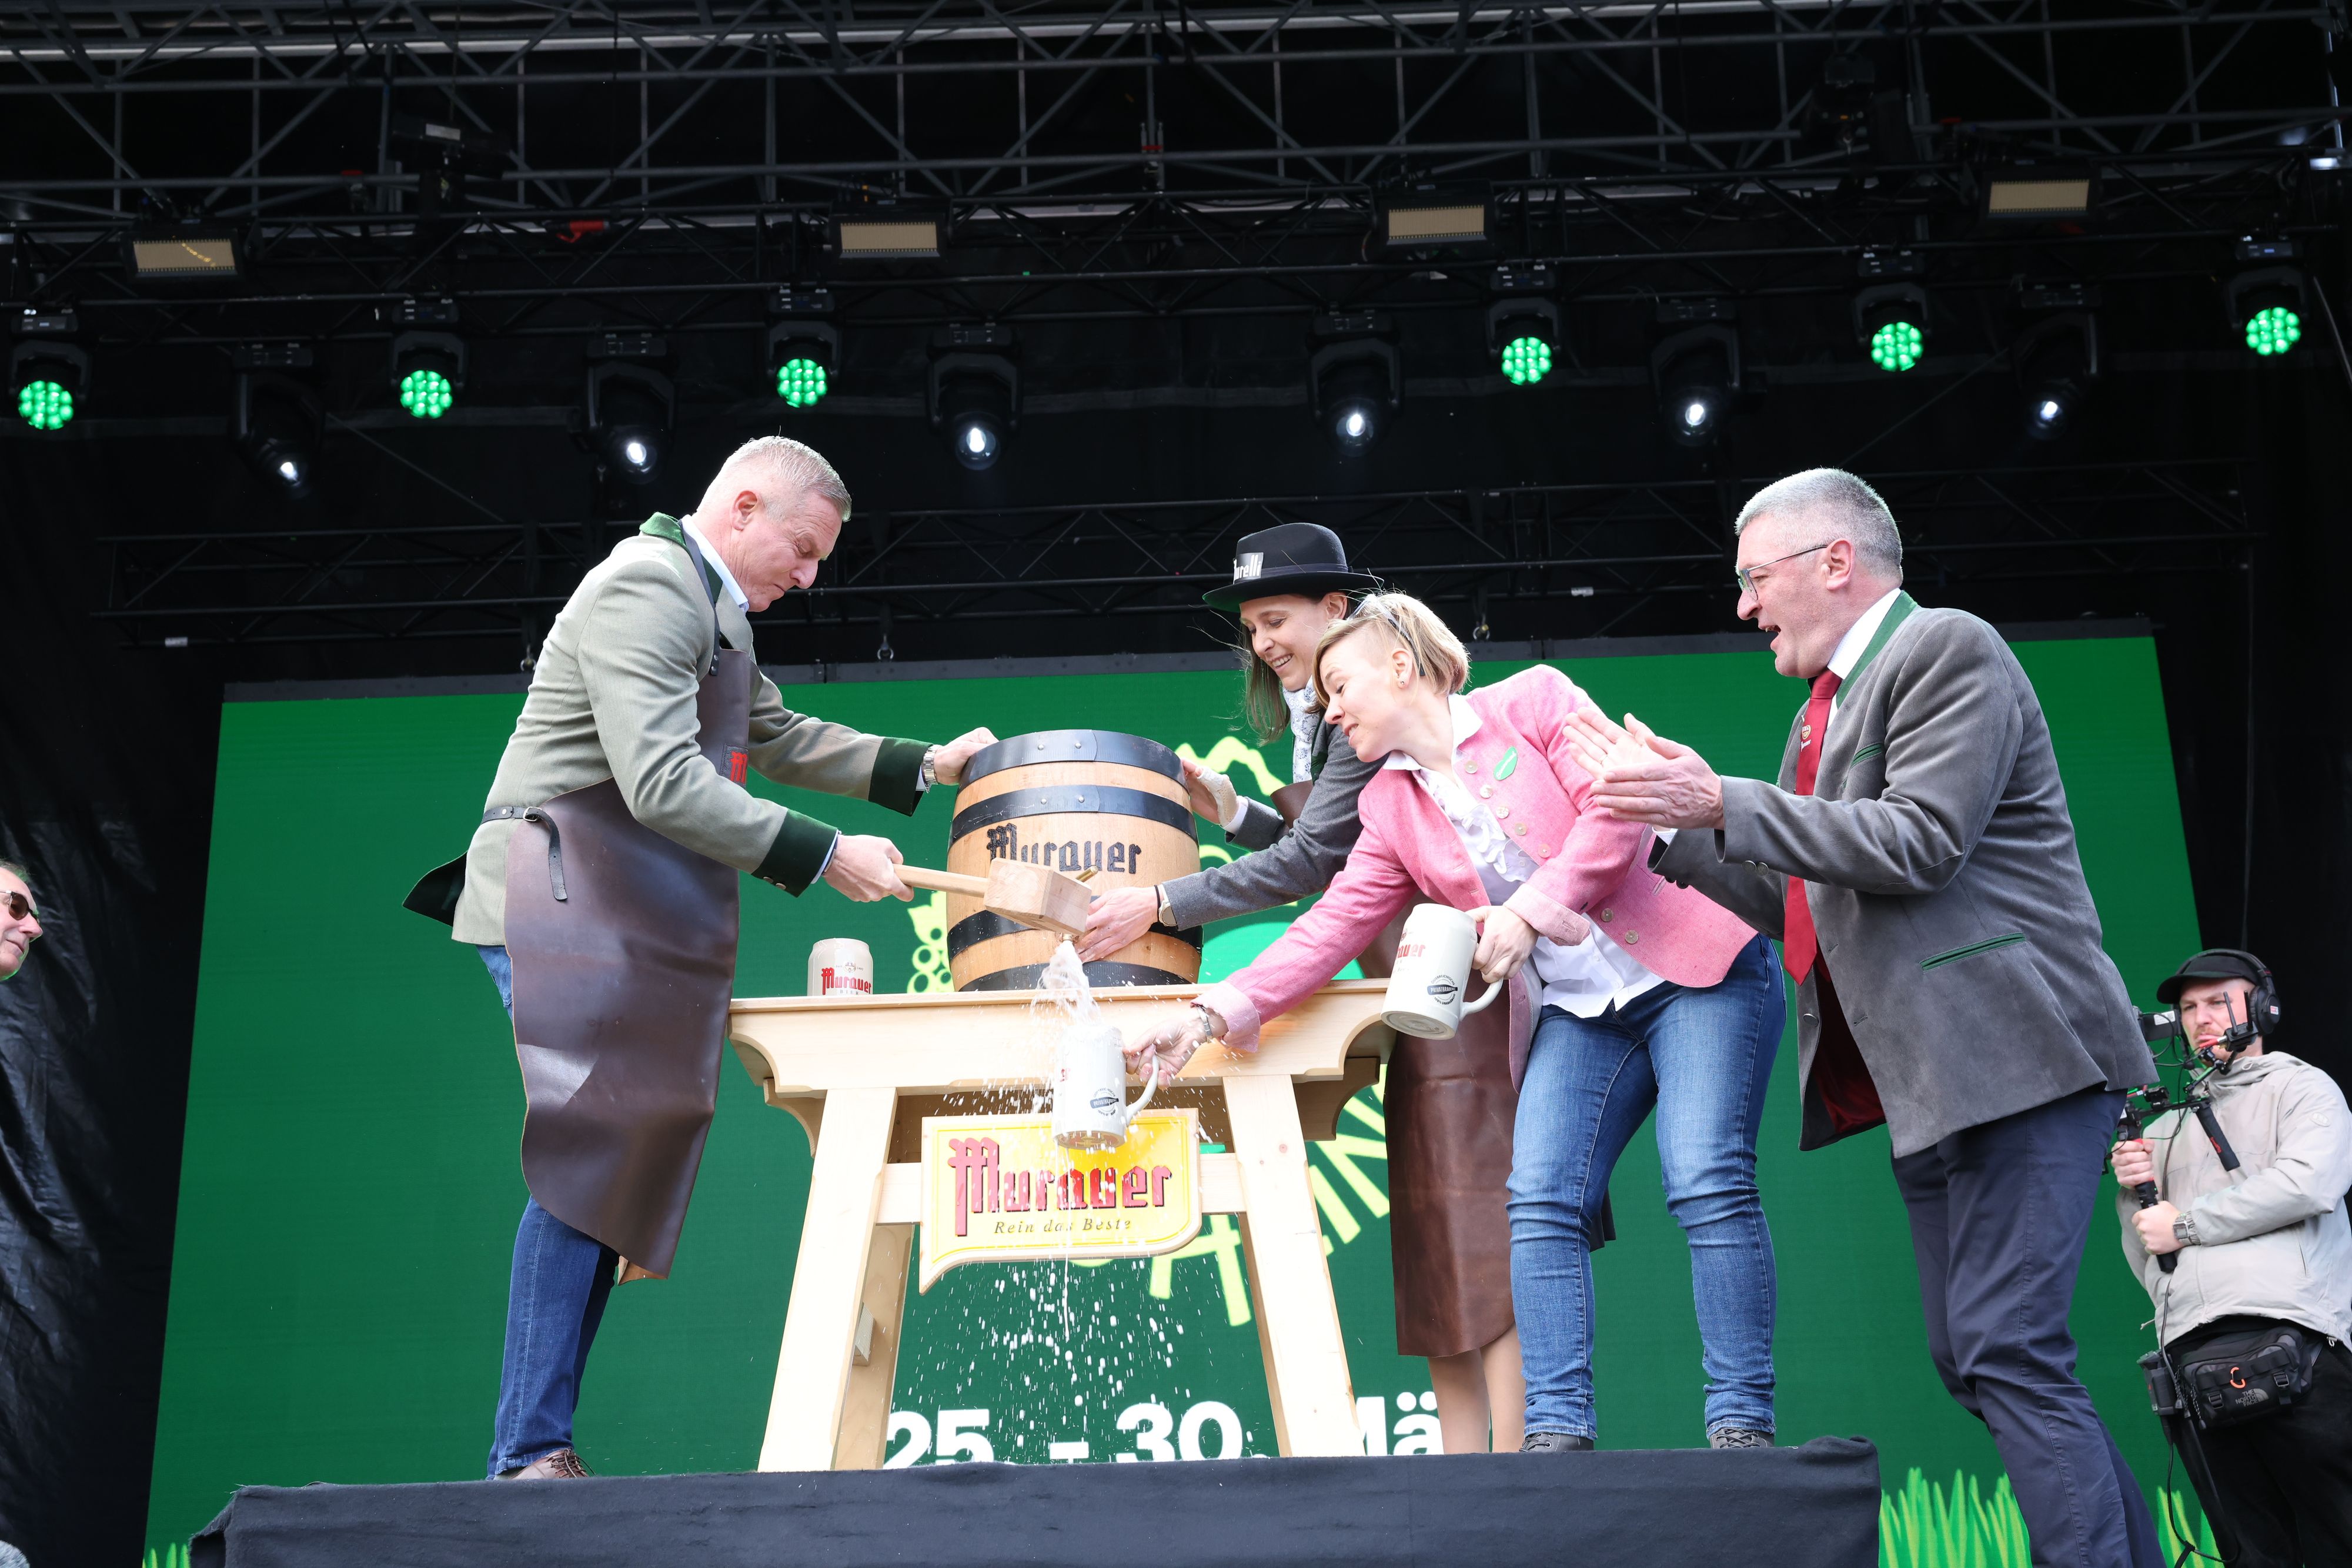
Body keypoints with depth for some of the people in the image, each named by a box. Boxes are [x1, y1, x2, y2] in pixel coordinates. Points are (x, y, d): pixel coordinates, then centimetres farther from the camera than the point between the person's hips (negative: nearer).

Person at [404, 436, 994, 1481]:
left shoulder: (715, 612, 21)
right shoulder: (647, 587, -13)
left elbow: (780, 738, 31)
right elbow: (662, 783, -23)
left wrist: (927, 766, 22)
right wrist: (824, 857, -22)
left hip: (636, 921, 10)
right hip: (565, 903, -10)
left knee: (621, 1169, 5)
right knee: (587, 1167, -12)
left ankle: (534, 1454, 6)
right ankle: (532, 1456, -7)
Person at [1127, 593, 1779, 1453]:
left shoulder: (1533, 699, -3)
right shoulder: (1389, 808, 11)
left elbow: (1619, 811, -13)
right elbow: (1333, 925, 3)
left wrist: (1529, 908, -19)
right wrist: (1215, 1010, -8)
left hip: (1696, 970, -5)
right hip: (1577, 1012, 5)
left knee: (1708, 1184, -15)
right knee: (1539, 1198, -13)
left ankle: (1741, 1424, -11)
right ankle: (1559, 1432, -13)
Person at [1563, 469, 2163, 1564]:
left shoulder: (1947, 651, -6)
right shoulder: (1825, 712, 21)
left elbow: (1921, 842, -19)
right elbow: (1789, 904, 21)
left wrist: (1725, 804, -16)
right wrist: (1670, 820, 13)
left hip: (2015, 1054, -10)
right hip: (1927, 1083, 10)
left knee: (2008, 1351, -14)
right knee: (1969, 1359, 10)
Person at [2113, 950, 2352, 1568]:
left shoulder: (2302, 1088, 15)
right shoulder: (2166, 1129, 29)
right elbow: (2148, 1265, 26)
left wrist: (2185, 1224, -1)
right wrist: (2134, 1194, 6)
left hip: (2286, 1332, -4)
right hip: (2190, 1352, 4)